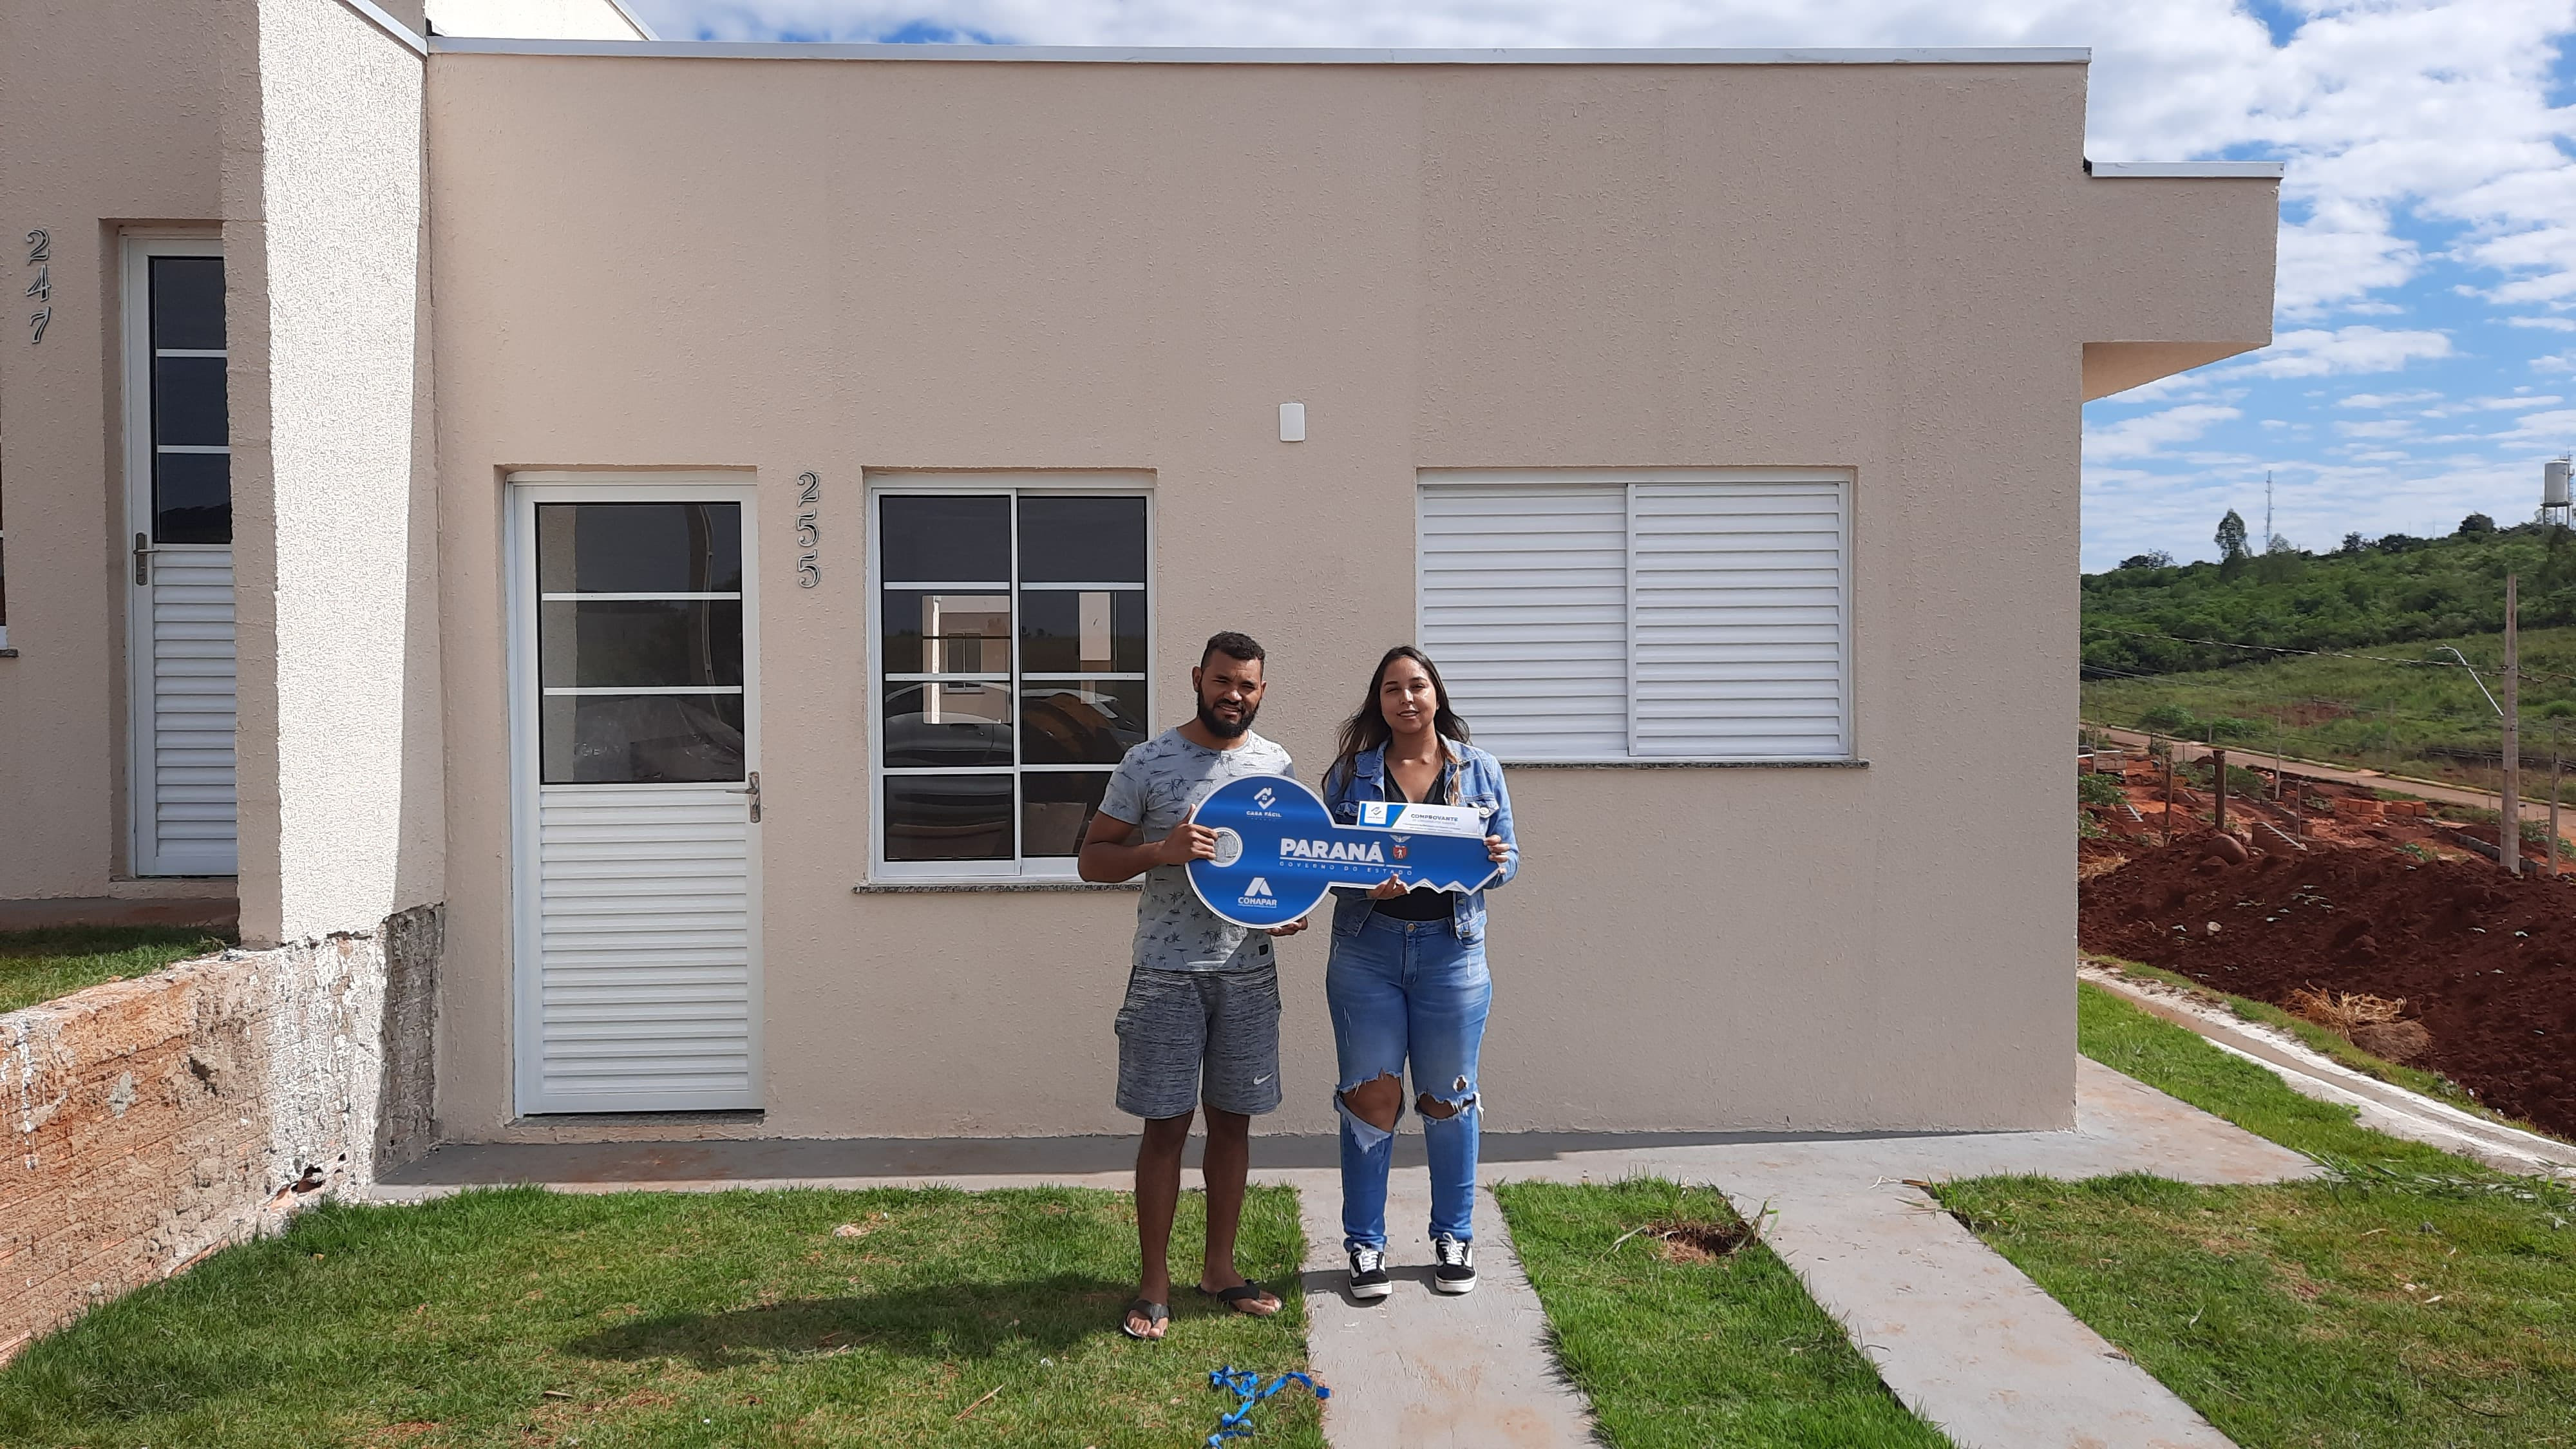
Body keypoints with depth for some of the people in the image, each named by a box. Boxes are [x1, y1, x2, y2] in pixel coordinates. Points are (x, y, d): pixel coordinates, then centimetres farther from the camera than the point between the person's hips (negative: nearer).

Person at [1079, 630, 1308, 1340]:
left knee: (1232, 1121, 12)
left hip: (1249, 972, 4)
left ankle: (1220, 1266, 26)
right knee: (1165, 1127, 1)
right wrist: (1162, 851, -19)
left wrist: (1292, 909, -2)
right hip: (1167, 974, -3)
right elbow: (1093, 858, -2)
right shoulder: (1148, 763, -4)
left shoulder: (1277, 765, 7)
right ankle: (1154, 1283, 13)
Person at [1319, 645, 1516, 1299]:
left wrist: (1498, 861, -16)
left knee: (1448, 1099, 10)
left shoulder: (1480, 771, 5)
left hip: (1452, 949, 1)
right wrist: (1365, 883, -18)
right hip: (1367, 949, 0)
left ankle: (1453, 1238, 27)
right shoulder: (1350, 773, 3)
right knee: (1370, 1097, 4)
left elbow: (1509, 857, 7)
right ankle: (1364, 1244, 18)